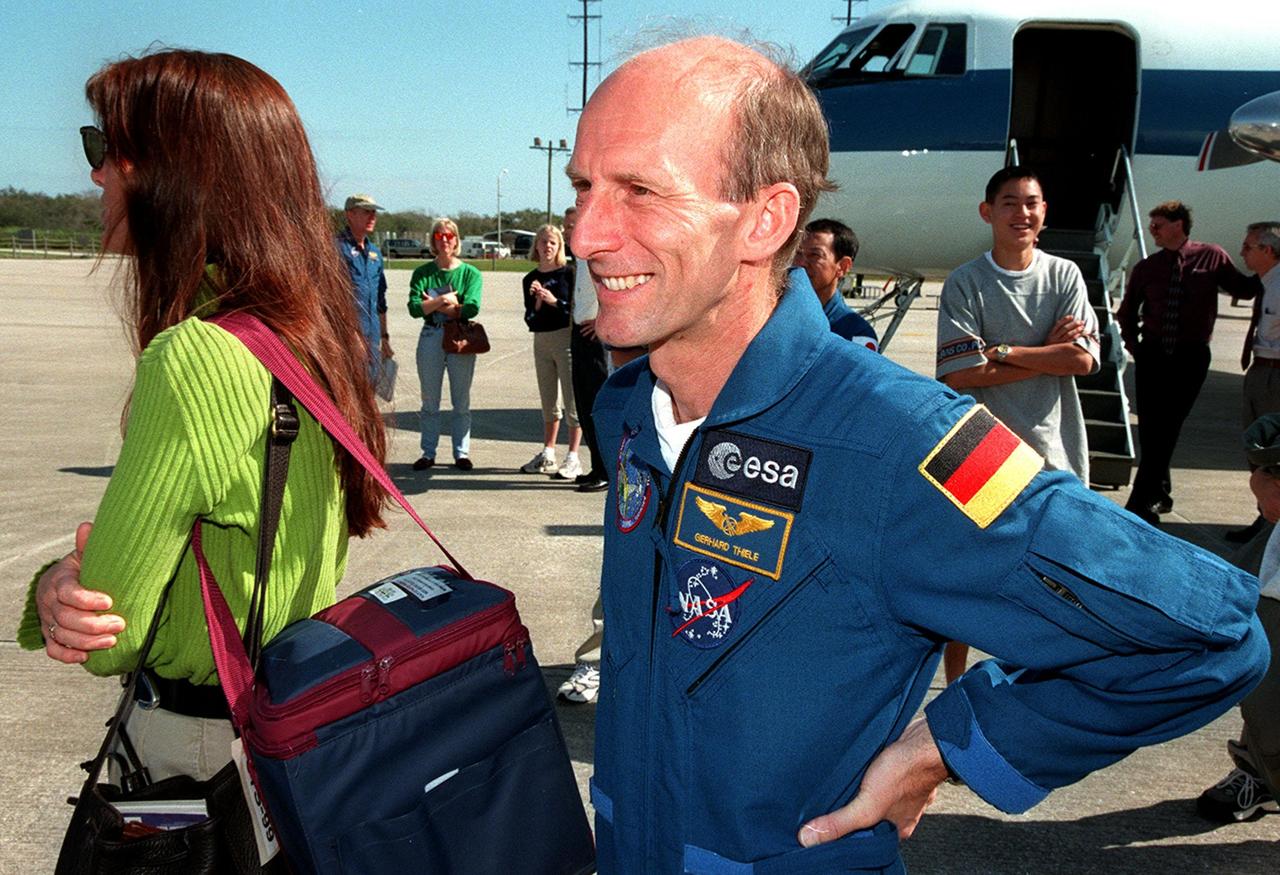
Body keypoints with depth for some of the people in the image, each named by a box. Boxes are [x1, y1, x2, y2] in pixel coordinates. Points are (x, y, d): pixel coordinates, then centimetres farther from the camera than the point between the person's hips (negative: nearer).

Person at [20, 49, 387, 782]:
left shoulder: (194, 358, -28)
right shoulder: (316, 331, -1)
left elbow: (111, 642, -22)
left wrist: (53, 588, -1)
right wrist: (66, 587, -14)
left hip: (207, 742, -8)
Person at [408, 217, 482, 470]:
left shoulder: (470, 273, 3)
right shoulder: (423, 273, 7)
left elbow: (471, 308, -13)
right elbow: (414, 308, -7)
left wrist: (433, 304, -8)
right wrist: (445, 300, -12)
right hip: (430, 338, 1)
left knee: (461, 400, 4)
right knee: (429, 401, 6)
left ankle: (462, 452, 12)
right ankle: (428, 452, 13)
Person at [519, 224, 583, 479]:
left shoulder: (569, 273, -4)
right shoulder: (530, 279, 10)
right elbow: (530, 319, 7)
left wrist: (554, 301, -18)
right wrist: (537, 302, -10)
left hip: (566, 338, -6)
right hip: (541, 341, 6)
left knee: (572, 401, -5)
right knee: (549, 403, 15)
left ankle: (573, 459, -1)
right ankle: (547, 455, 25)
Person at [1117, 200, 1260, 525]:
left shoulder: (1212, 258, -1)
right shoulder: (1145, 268, 5)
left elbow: (1246, 290, 10)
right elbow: (1126, 313, 16)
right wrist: (1133, 344, 6)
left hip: (1190, 357, -2)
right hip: (1152, 355, 3)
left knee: (1166, 428, -4)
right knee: (1150, 430, 3)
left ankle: (1141, 503, -2)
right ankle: (1159, 493, 21)